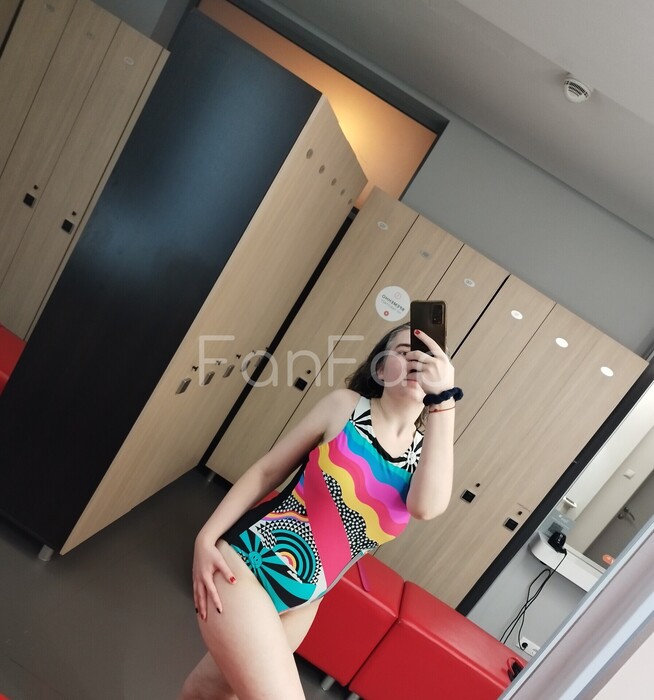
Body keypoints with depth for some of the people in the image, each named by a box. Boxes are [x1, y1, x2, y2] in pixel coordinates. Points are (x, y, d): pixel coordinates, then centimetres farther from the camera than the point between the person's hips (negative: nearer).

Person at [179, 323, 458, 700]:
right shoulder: (345, 406, -8)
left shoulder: (428, 450, 0)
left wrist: (444, 398, -28)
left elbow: (427, 506, -24)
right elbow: (266, 471, -2)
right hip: (246, 563, -4)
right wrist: (207, 538, -8)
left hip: (301, 601, 4)